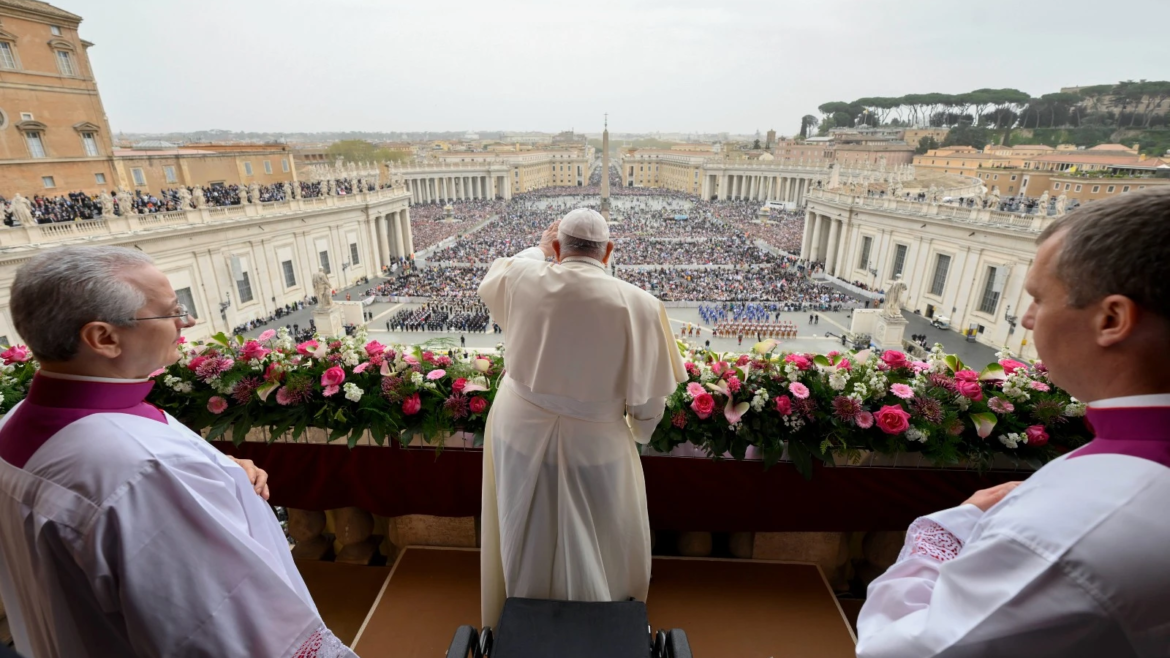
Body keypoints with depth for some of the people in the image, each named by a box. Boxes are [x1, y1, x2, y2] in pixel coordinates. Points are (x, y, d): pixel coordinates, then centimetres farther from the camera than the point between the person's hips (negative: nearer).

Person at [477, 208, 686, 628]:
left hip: (520, 432, 3)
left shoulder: (522, 280, -13)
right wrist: (637, 433, 8)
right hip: (595, 445, -2)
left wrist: (538, 250, 23)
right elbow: (648, 396, -12)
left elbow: (490, 284, 13)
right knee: (597, 551, 23)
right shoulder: (638, 304, -19)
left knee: (527, 541, 26)